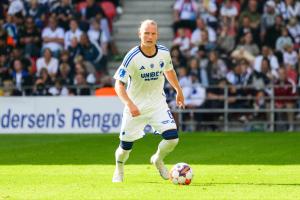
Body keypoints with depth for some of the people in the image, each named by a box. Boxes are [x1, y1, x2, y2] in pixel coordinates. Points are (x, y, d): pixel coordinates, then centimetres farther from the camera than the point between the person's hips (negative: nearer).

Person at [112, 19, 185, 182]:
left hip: (158, 103, 3)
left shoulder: (164, 53, -7)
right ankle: (119, 170, 36)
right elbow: (119, 84, -22)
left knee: (172, 137, -14)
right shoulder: (132, 57, -21)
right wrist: (129, 104, -36)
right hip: (135, 106, -3)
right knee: (126, 145, 2)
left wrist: (178, 90, 24)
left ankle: (158, 160, 18)